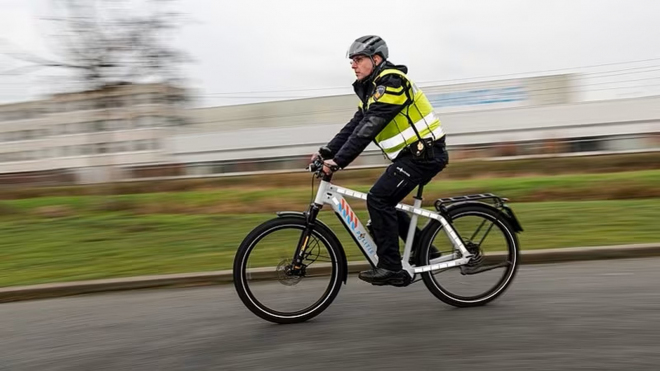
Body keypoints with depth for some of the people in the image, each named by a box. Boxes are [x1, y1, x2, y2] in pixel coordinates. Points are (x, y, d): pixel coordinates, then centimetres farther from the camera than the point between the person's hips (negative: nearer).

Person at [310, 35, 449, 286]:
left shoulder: (391, 82, -16)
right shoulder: (373, 88, 15)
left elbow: (367, 130, -25)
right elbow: (354, 126, 11)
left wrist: (338, 161, -28)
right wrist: (325, 152, 2)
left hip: (425, 153, -10)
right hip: (413, 154, 10)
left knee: (378, 199, -15)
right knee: (384, 204, 9)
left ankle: (390, 267, -7)